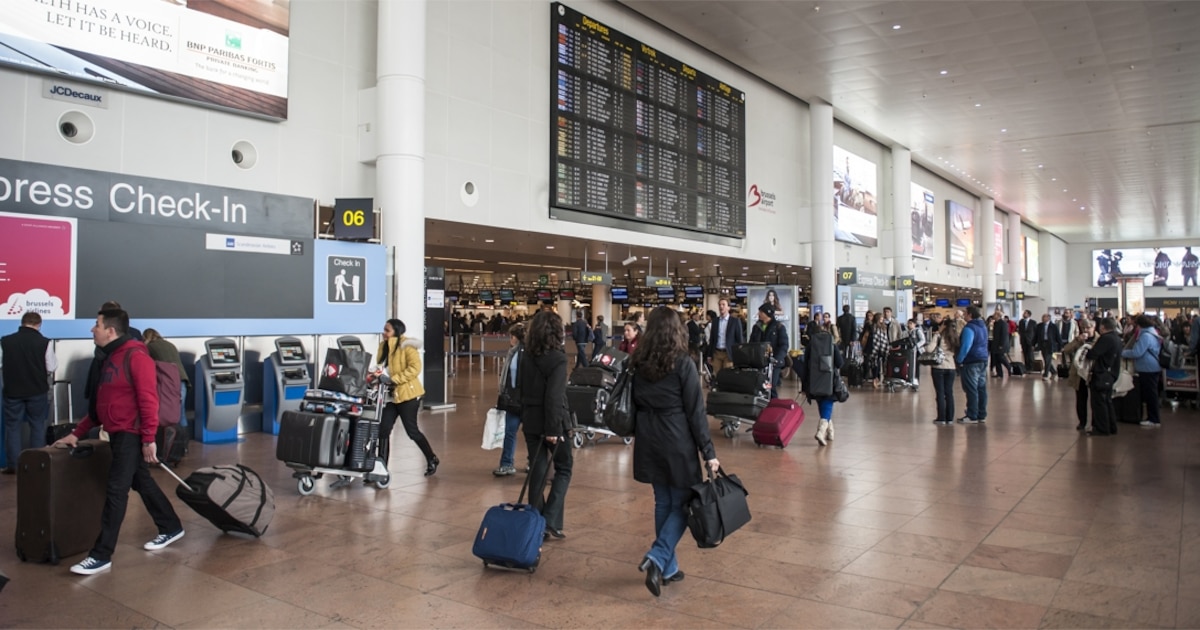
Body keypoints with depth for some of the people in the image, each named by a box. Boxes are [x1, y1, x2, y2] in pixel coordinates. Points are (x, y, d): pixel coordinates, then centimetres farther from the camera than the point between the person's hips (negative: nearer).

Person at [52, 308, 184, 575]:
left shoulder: (136, 356, -16)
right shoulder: (108, 358, 14)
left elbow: (148, 399, -21)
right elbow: (100, 404, 20)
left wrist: (149, 439, -23)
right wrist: (76, 433, 17)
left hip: (131, 435, -10)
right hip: (117, 433, 10)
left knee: (115, 491, -7)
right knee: (142, 483, 17)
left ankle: (102, 555, -1)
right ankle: (171, 528, 31)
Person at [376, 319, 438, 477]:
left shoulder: (407, 345, -13)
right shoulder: (384, 346, 10)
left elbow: (415, 368, -20)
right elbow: (382, 367, 18)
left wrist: (393, 379, -23)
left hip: (408, 393, -7)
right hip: (391, 394, 7)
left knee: (412, 430, 0)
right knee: (383, 429, 0)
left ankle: (432, 460, 20)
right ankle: (382, 466, 9)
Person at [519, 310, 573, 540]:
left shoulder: (526, 357, 5)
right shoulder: (557, 358, -15)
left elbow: (520, 388, 11)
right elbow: (554, 397, -21)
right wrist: (554, 429, -19)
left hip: (531, 421, 6)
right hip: (551, 422, -6)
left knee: (537, 472, 12)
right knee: (563, 469, 9)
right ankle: (550, 522, 1)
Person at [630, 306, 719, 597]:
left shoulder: (639, 364, 2)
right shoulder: (683, 364, -13)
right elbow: (695, 412, -12)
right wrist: (708, 452, -7)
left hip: (649, 442, 6)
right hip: (677, 442, -5)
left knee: (663, 502, 15)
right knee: (682, 504, 6)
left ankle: (668, 567, 21)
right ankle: (657, 558, -10)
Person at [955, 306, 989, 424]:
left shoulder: (969, 328, -16)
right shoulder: (983, 326, 14)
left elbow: (965, 346, -21)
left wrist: (958, 360, -11)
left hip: (972, 362, -9)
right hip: (983, 360, 9)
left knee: (971, 390, -5)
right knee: (981, 388, 10)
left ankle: (972, 416, -3)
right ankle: (982, 415, 13)